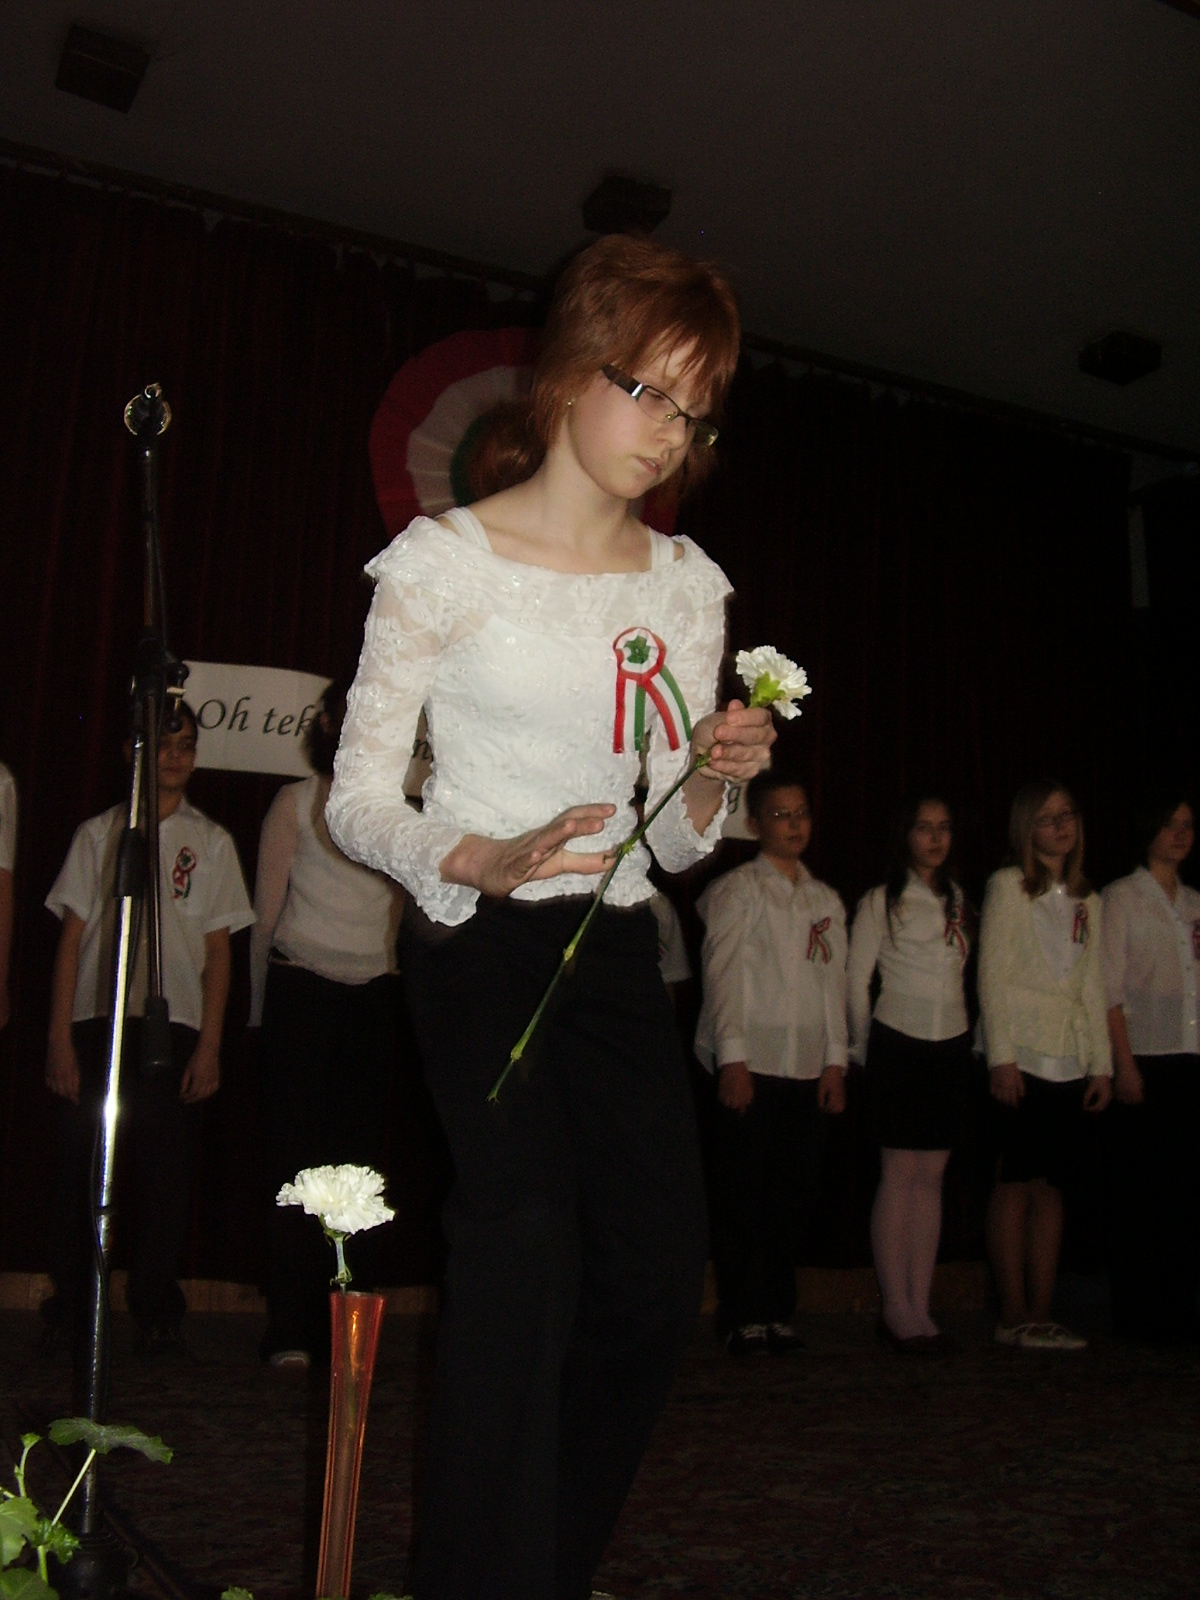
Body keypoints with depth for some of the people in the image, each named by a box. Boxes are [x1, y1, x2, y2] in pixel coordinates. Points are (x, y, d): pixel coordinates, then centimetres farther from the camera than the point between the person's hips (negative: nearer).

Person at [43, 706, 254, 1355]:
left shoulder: (210, 841, 11)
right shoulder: (98, 833, 10)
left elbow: (218, 950, 8)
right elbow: (71, 937, 7)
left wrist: (209, 1045, 1)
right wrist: (60, 1037, 0)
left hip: (175, 1024, 0)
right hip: (97, 1019, 0)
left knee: (164, 1170, -1)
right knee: (81, 1164, 0)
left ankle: (156, 1309, 10)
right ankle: (69, 1302, 13)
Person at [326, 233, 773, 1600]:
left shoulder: (686, 584, 10)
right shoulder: (443, 560, -4)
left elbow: (674, 846, 12)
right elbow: (355, 795, -5)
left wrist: (712, 782, -10)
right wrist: (485, 860, -23)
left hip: (619, 953, 5)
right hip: (476, 944, -5)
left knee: (659, 1277, 2)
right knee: (527, 1231, -22)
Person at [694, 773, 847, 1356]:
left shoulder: (826, 900, 17)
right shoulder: (735, 889, 2)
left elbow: (834, 982, 15)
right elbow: (723, 974, -5)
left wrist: (836, 1062, 8)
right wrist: (732, 1057, -13)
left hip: (808, 1067, 5)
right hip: (751, 1064, -5)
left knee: (793, 1194, 5)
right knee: (742, 1194, -2)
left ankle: (777, 1312, 16)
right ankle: (742, 1317, 7)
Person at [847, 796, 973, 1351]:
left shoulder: (959, 900, 12)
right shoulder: (881, 901, -2)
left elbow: (972, 971, 13)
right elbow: (856, 980, 0)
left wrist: (974, 1040, 7)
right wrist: (863, 1048, 3)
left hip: (950, 1046, 4)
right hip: (898, 1045, -4)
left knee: (932, 1177, 6)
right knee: (899, 1175, -2)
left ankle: (920, 1305, 12)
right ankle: (896, 1308, 4)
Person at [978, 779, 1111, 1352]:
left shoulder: (1086, 899, 17)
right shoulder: (1008, 886, 0)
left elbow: (1092, 986, 16)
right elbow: (992, 976, -5)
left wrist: (1102, 1063, 9)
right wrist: (1002, 1057, -12)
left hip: (1069, 1061, 5)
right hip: (1021, 1057, -5)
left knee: (1052, 1184, 5)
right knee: (1018, 1182, -4)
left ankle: (1041, 1315, 9)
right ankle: (1012, 1316, 2)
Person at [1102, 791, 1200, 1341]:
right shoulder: (1121, 898, -1)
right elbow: (1110, 989, -7)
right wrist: (1124, 1065, -12)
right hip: (1145, 1062, -5)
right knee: (1140, 1190, -2)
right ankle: (1136, 1311, 7)